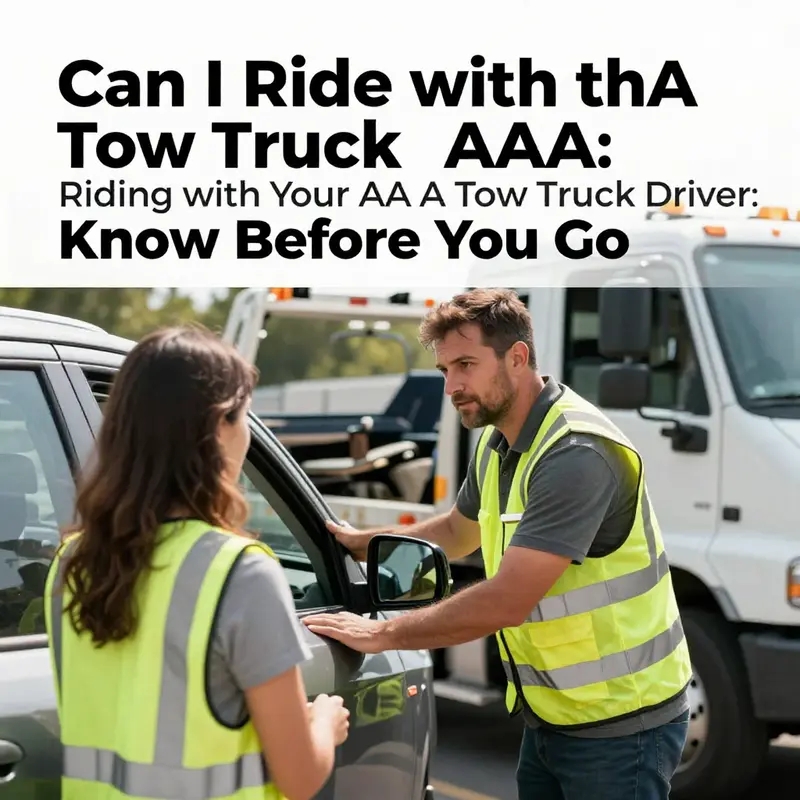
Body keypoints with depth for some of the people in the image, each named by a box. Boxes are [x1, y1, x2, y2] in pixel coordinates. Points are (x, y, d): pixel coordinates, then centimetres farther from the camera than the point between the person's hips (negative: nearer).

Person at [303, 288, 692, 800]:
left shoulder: (577, 452, -24)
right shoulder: (498, 443, 6)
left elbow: (506, 602, -28)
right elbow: (456, 532, 27)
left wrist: (381, 634, -19)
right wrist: (361, 542, 14)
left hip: (620, 724, -8)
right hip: (548, 717, 9)